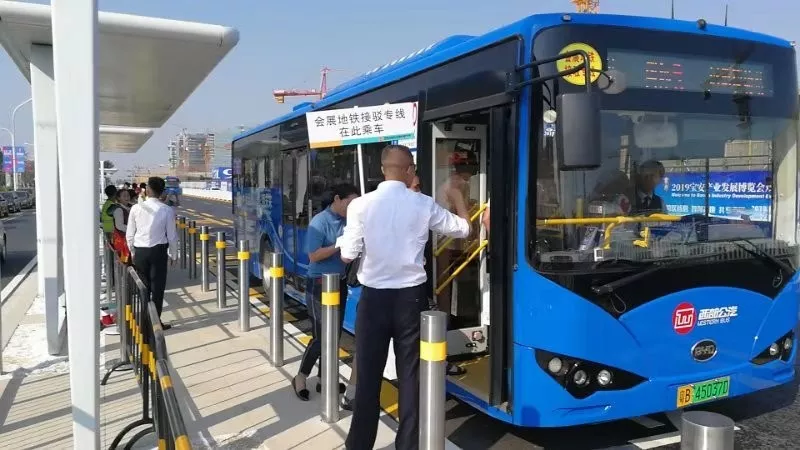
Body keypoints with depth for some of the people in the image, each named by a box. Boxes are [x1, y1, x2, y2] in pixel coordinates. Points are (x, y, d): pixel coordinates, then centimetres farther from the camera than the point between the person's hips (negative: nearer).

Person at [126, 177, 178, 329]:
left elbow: (129, 235, 1)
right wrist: (173, 255, 10)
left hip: (139, 251, 2)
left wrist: (133, 252, 16)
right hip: (158, 251, -2)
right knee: (157, 288, 5)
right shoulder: (167, 210, -8)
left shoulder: (136, 208, -4)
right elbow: (171, 236, -4)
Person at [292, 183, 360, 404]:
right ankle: (300, 377, 18)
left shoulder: (347, 221, 1)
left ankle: (323, 379, 26)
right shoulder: (319, 222, -16)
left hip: (340, 283, 7)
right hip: (320, 285, -7)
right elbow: (314, 256, -21)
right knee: (320, 336, -3)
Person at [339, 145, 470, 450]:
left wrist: (343, 240, 14)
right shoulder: (424, 205, -3)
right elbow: (463, 229, 11)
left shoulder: (361, 205, -9)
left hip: (373, 297, 0)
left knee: (369, 373, 9)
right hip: (411, 297, 1)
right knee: (411, 374, 11)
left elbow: (348, 255, -7)